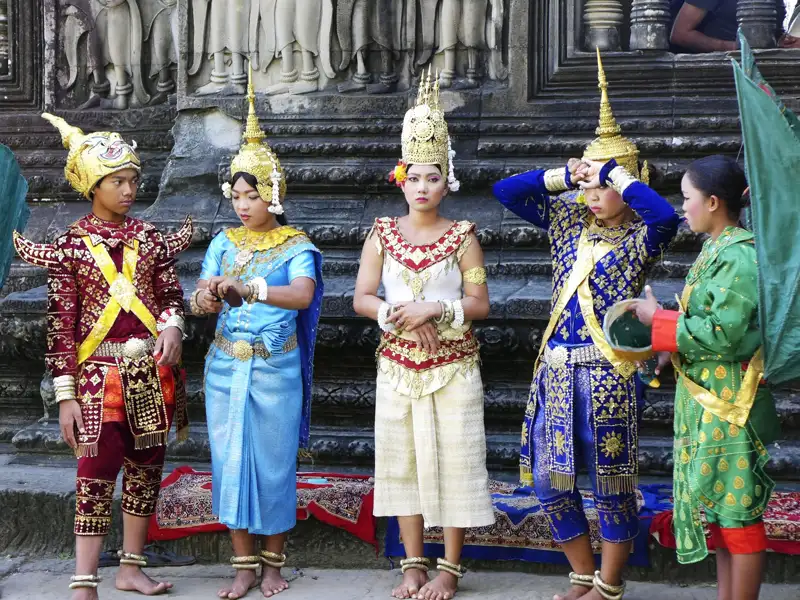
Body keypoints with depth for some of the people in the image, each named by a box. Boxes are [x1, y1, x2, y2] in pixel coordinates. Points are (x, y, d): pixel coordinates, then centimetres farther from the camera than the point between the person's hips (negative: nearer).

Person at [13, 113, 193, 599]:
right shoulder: (71, 245, -1)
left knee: (146, 468, 9)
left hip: (152, 370, 4)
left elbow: (171, 292, 9)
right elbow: (60, 323, -4)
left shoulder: (147, 236, 8)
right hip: (101, 372, -4)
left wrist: (171, 325, -15)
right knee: (97, 474, -8)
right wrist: (66, 394, -8)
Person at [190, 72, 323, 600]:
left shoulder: (296, 246, -3)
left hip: (276, 367, -3)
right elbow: (200, 302, -3)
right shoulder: (224, 244, 7)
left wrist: (248, 289, -38)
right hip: (227, 365, 3)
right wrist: (204, 299, -28)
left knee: (275, 462, 3)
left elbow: (303, 295, -23)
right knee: (231, 459, 4)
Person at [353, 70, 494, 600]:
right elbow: (361, 298, 0)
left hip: (453, 366, -3)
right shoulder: (383, 233, 4)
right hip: (397, 364, 3)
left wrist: (436, 309, -18)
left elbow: (481, 304, -4)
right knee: (403, 461, 7)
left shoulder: (462, 236, -2)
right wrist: (400, 314, -15)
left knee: (452, 460, -1)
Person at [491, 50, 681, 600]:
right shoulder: (569, 221, 10)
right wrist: (562, 177, -3)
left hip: (608, 369, -6)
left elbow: (666, 215, -30)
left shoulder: (640, 237, -6)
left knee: (611, 481, 3)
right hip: (557, 367, 6)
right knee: (549, 477, 9)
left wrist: (616, 171, -19)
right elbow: (505, 191, 8)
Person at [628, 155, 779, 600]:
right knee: (719, 507, 15)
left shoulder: (740, 255, -17)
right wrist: (666, 345, 5)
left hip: (730, 403, -10)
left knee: (737, 508, -2)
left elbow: (722, 333, -23)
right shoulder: (717, 250, 12)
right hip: (706, 400, 10)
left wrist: (658, 320, -14)